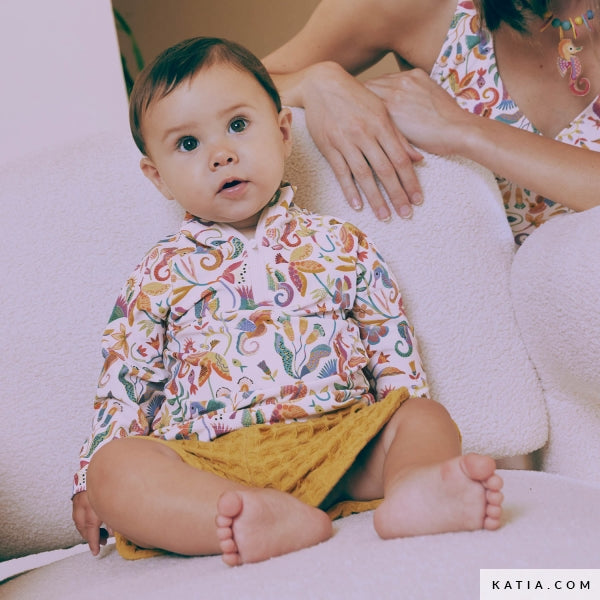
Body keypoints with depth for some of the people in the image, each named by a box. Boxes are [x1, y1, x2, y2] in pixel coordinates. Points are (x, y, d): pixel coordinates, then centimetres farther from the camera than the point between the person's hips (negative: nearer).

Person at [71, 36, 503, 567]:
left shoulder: (340, 245, 14)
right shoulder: (160, 275, 13)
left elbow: (395, 351, 16)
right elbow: (124, 386, 13)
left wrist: (409, 432, 4)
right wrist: (93, 486, 5)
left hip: (339, 446, 2)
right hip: (209, 458, -1)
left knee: (428, 418, -18)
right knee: (113, 469, -27)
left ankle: (413, 489, -49)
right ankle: (271, 520, -47)